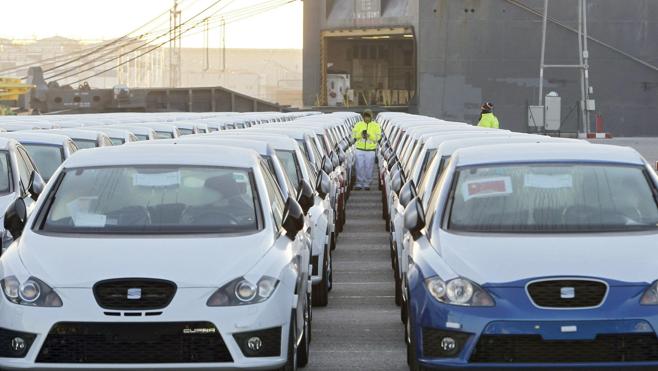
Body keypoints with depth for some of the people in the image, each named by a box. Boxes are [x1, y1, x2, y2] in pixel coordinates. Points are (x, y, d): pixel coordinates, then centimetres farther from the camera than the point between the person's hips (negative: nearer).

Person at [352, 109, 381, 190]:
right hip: (360, 149, 1)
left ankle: (366, 184, 12)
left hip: (371, 150, -1)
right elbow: (353, 134, -12)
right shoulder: (358, 125, 0)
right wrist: (361, 134, -32)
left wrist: (369, 136, -32)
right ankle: (359, 184, 6)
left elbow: (378, 137, -15)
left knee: (369, 168, 1)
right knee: (359, 167, -2)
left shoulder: (376, 126, -3)